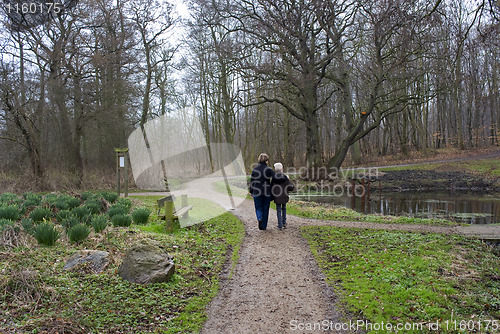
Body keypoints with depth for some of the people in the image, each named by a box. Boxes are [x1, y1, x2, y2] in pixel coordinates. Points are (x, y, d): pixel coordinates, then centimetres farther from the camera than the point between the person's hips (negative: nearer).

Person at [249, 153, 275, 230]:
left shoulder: (255, 169, 0)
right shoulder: (269, 169, -7)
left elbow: (252, 181, 5)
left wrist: (251, 191, 13)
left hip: (257, 192, 1)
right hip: (267, 192, -1)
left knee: (258, 208, 13)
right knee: (265, 209, 11)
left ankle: (259, 218, -16)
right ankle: (263, 226, 15)